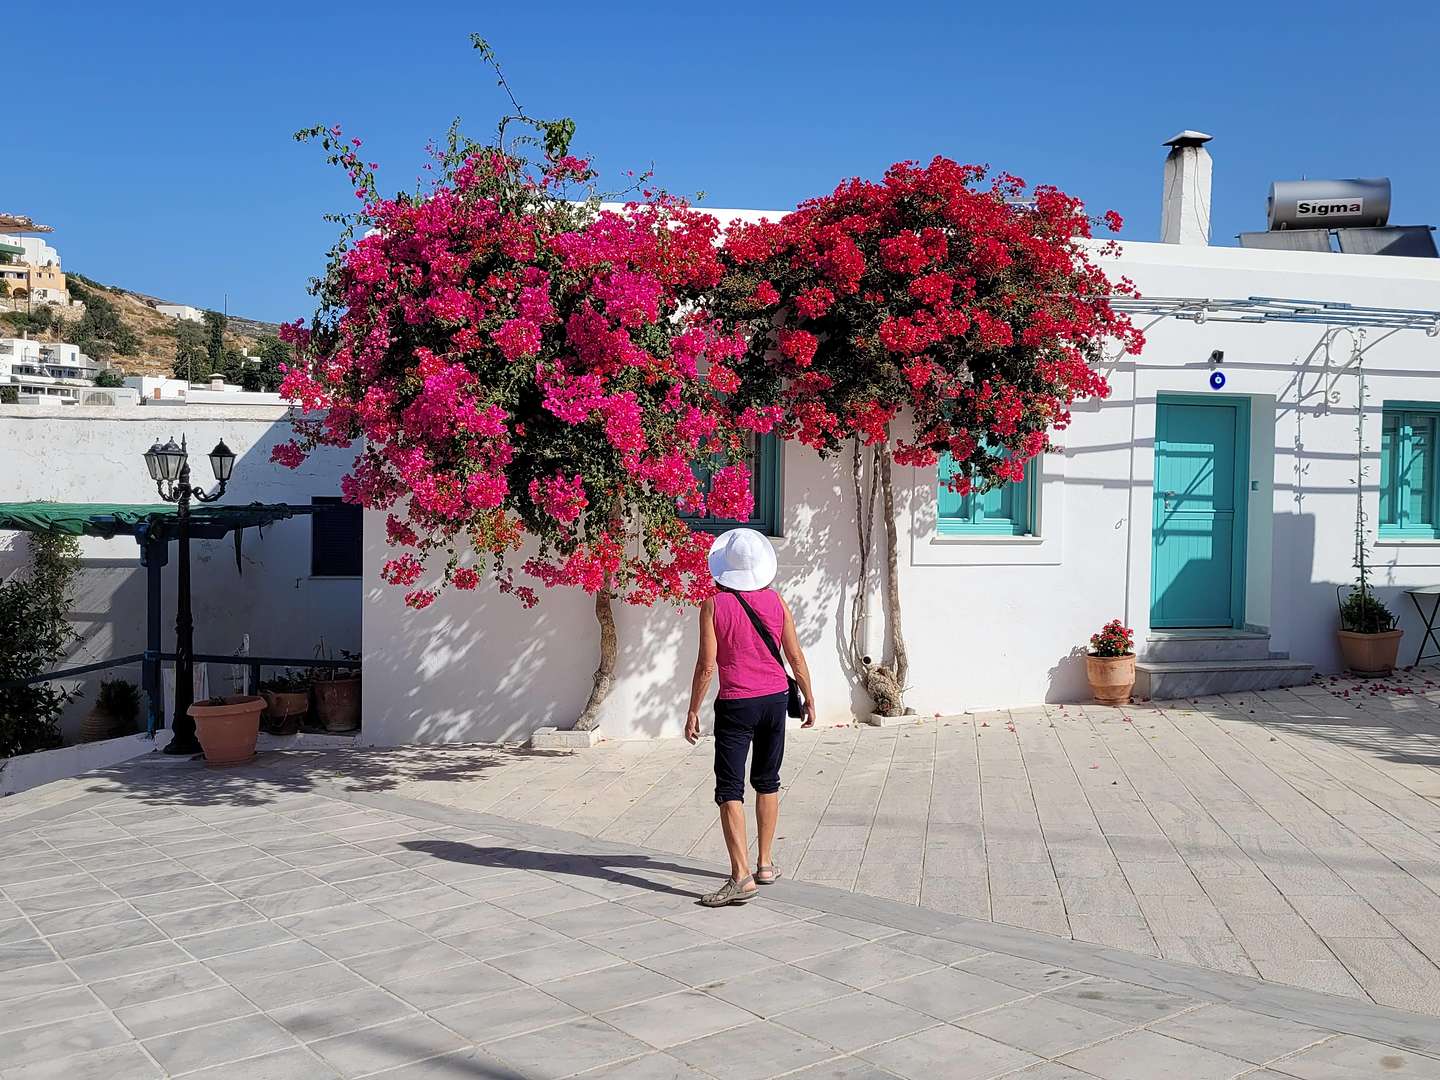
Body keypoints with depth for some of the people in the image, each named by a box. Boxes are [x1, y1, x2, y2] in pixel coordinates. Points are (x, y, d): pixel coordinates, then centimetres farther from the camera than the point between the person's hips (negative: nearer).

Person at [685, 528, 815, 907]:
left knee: (730, 789, -3)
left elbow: (707, 665, -10)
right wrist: (809, 699, 15)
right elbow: (795, 656, 3)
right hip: (775, 698, 4)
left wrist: (693, 712, -2)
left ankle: (741, 875, -13)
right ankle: (765, 863, 25)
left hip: (735, 704, -4)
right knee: (767, 782, 18)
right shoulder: (775, 601, 1)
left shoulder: (714, 605, -9)